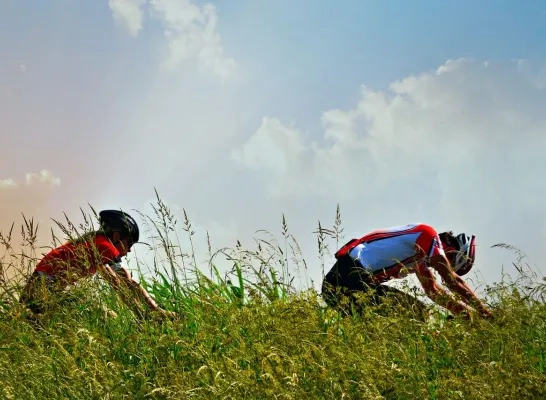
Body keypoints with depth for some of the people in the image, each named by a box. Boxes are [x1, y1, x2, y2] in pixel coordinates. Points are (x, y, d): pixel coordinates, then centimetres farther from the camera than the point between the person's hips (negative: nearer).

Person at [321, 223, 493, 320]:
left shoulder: (421, 252, 24)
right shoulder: (428, 234, -3)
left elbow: (433, 290, 24)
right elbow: (454, 281, -6)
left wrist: (468, 312, 18)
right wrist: (486, 313, 0)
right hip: (353, 276, -10)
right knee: (418, 312, -9)